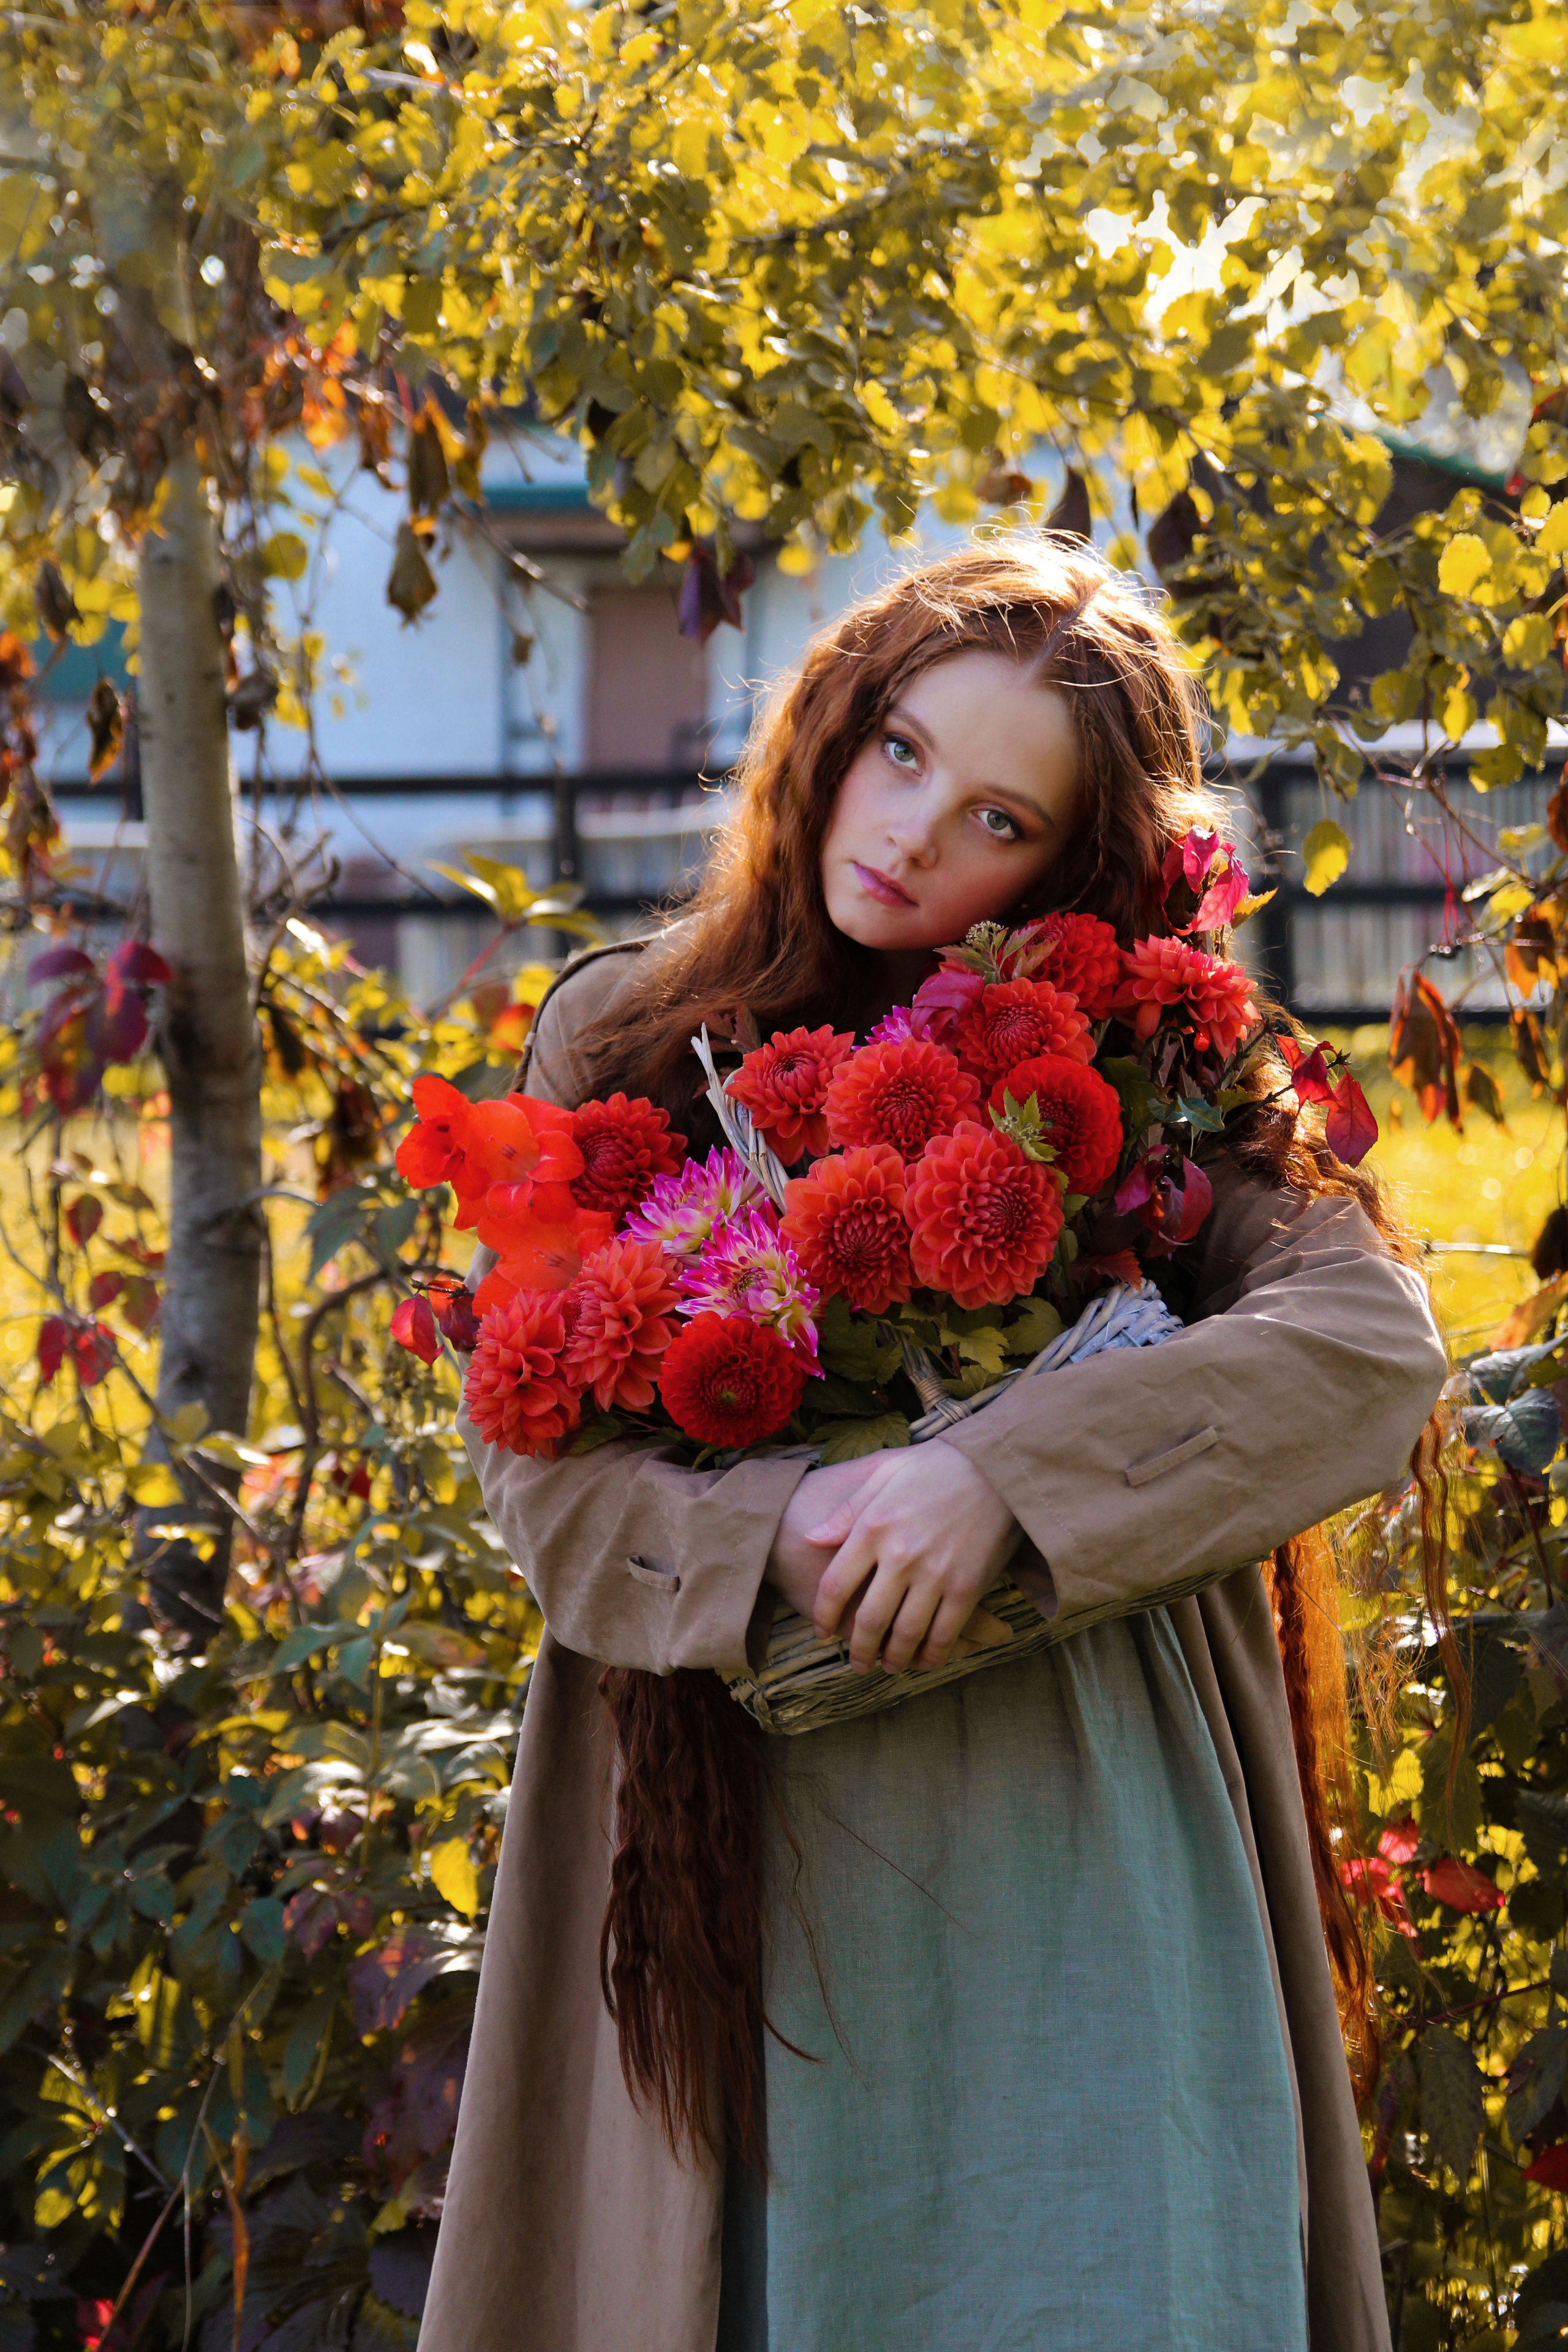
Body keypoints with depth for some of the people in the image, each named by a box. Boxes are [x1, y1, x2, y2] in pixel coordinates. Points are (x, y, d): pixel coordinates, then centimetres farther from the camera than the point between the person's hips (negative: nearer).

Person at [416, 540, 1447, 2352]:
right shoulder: (620, 1042, 5)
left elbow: (1372, 1343, -13)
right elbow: (536, 1456, -2)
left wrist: (1000, 1477, -24)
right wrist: (777, 1538, -20)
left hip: (1092, 1847, 0)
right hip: (762, 1871, 1)